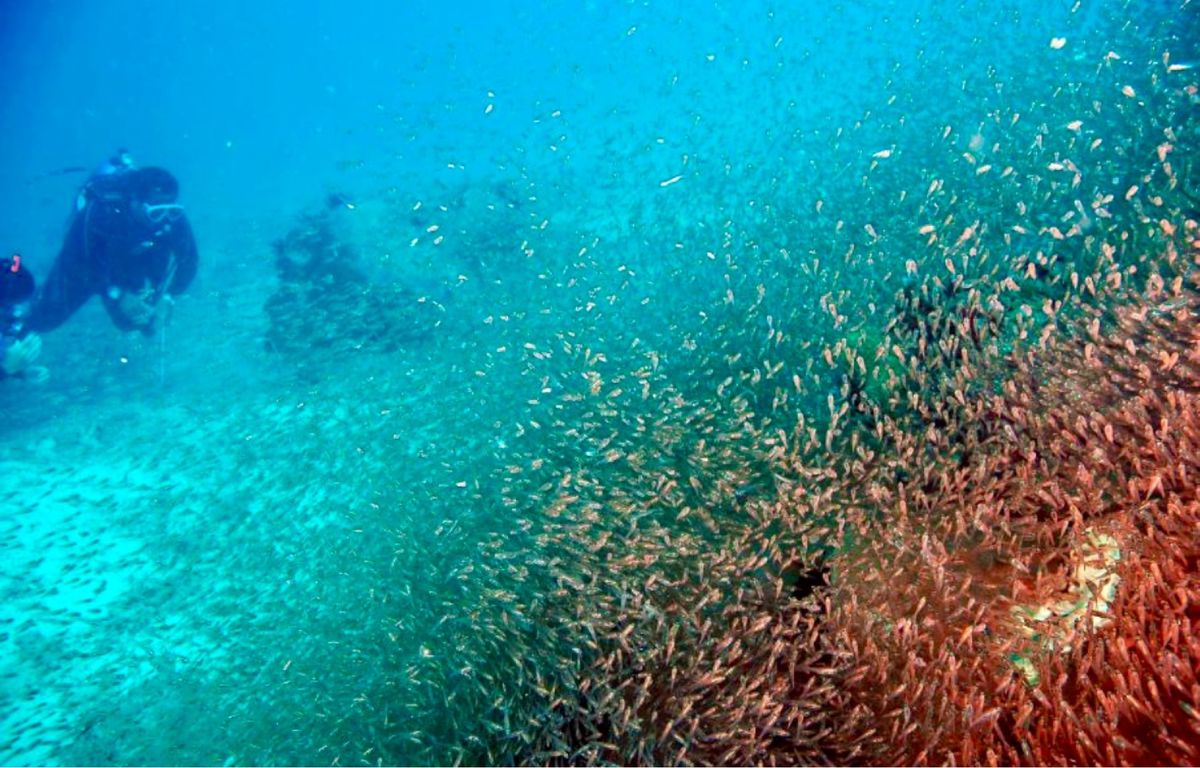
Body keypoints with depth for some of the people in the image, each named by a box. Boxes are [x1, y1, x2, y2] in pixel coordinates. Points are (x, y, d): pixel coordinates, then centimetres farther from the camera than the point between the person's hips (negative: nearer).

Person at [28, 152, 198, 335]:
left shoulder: (174, 218, -33)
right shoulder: (100, 214, -40)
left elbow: (188, 262, -22)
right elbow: (76, 265, -32)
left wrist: (165, 296, -35)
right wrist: (117, 295, -39)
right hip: (83, 269, -2)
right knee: (42, 320, 1)